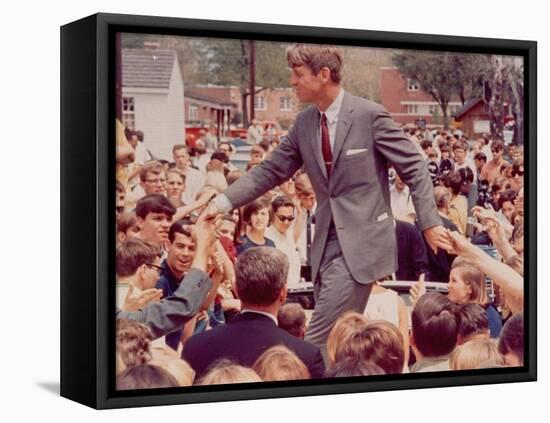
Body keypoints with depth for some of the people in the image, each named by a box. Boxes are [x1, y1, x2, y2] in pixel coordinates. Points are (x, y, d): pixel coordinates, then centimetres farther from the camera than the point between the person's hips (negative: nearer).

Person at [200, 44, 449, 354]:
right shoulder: (304, 123, 8)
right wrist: (223, 202, 2)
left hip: (361, 240, -7)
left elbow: (414, 168, -6)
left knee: (317, 343, -13)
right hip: (327, 241, 7)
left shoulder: (370, 115, -10)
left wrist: (430, 223, -10)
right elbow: (271, 170, 12)